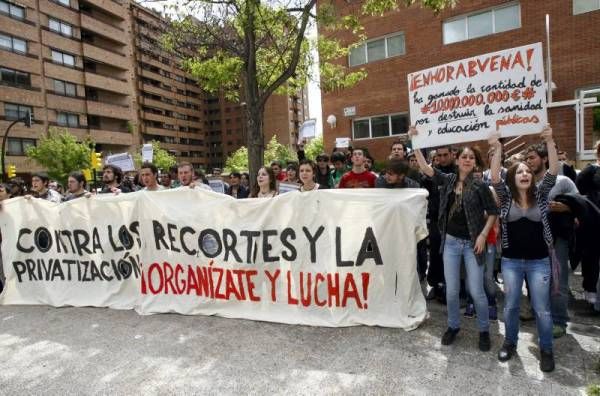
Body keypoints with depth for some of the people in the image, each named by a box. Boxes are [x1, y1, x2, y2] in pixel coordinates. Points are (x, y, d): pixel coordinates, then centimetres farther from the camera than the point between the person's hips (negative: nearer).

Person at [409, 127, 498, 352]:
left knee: (476, 291, 2)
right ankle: (453, 326, 29)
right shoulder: (447, 180, 1)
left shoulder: (480, 186, -5)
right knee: (451, 289, 9)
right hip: (451, 241, 2)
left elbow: (493, 212, 0)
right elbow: (424, 167, -7)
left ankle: (484, 330, 25)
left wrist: (483, 235, -10)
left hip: (472, 242, -2)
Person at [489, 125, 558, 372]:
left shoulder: (540, 194, 1)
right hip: (511, 261, 0)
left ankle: (546, 350, 28)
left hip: (539, 261, 0)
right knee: (511, 306, 12)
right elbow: (494, 178, -18)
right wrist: (498, 149, -27)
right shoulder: (506, 196, -2)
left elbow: (553, 171, -12)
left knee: (542, 309, 8)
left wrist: (549, 142, -23)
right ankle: (510, 343, 31)